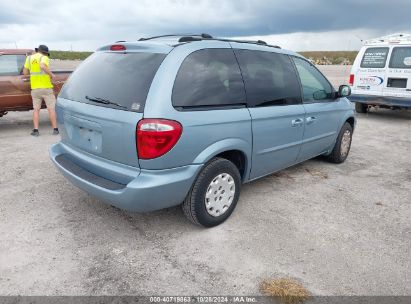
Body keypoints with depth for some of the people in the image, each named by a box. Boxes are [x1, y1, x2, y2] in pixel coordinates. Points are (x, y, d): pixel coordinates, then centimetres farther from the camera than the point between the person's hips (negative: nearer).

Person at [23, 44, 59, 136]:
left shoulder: (29, 58, 11)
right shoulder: (44, 57, -4)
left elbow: (25, 72, 11)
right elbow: (43, 67, -26)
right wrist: (51, 75, -14)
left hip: (35, 88, 4)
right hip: (46, 87, -4)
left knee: (36, 109, 8)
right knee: (51, 109, 1)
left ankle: (35, 130, 4)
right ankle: (55, 129, 1)